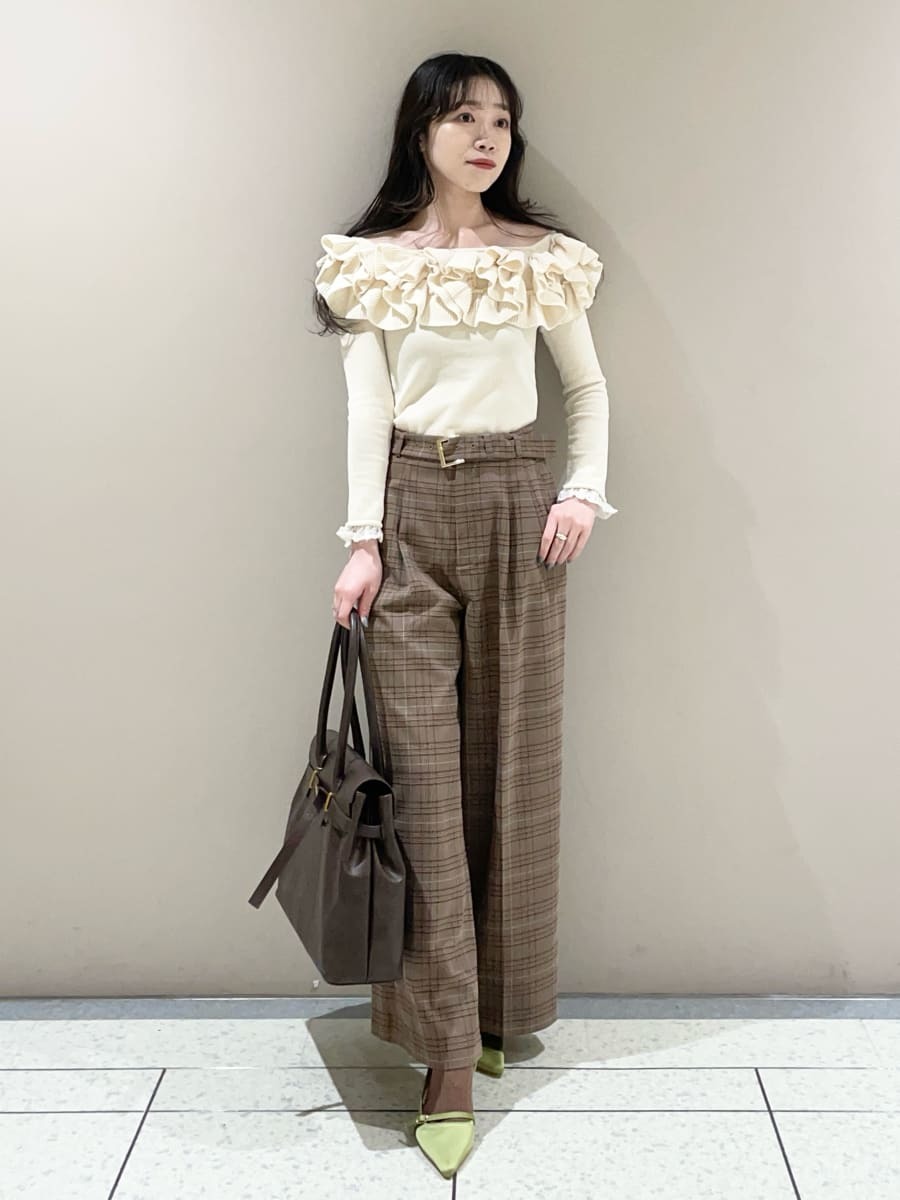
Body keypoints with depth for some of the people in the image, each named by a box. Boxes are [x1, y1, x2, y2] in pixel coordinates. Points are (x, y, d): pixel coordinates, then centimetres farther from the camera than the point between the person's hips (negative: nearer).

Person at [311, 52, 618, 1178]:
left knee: (510, 767, 4)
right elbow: (366, 409, 1)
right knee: (424, 774, -6)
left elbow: (588, 386, 14)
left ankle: (493, 1008, 21)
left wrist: (585, 490, -2)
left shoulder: (543, 257, 9)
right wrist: (362, 540, -6)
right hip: (412, 508, -1)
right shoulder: (373, 260, 6)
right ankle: (449, 1055, 0)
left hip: (516, 505, 2)